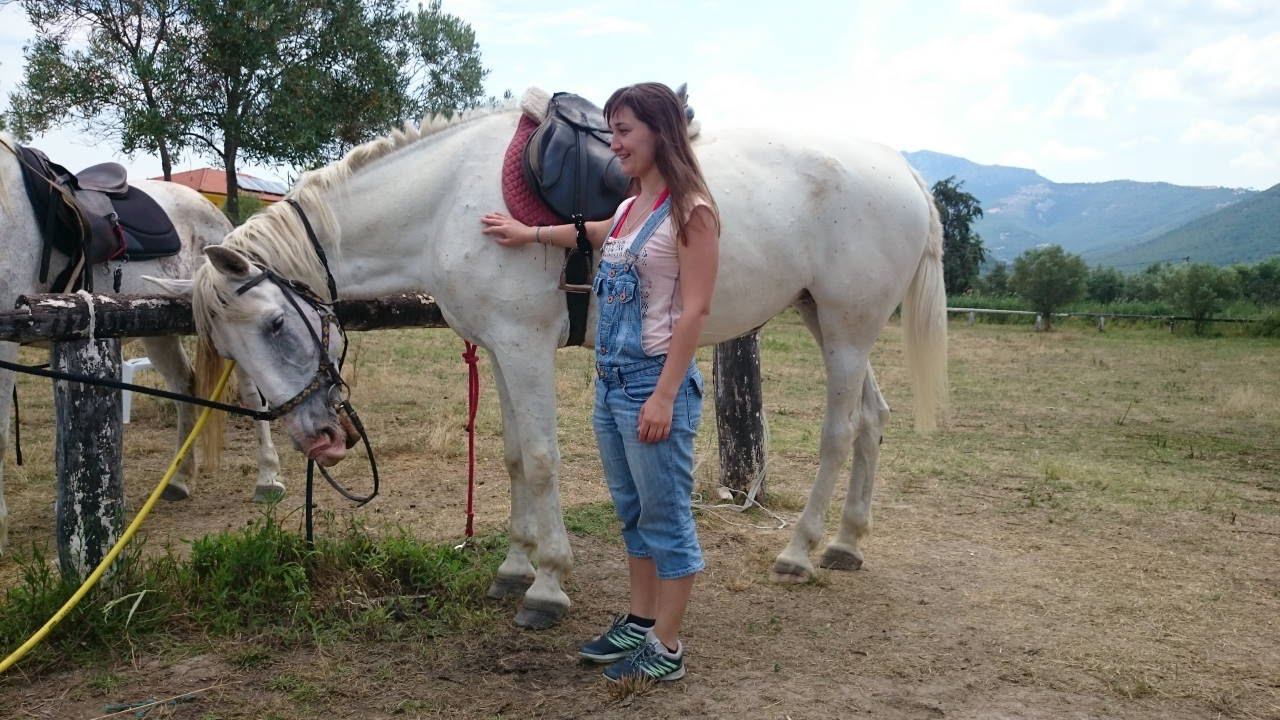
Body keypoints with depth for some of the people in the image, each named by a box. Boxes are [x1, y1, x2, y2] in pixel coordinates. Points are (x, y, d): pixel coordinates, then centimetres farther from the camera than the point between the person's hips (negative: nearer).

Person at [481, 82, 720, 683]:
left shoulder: (690, 211, -12)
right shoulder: (630, 209, 12)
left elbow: (695, 310, -17)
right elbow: (596, 236, 37)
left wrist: (664, 396, -20)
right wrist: (531, 233, 36)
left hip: (654, 381, -8)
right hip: (610, 379, 8)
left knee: (666, 518, 2)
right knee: (632, 513, 17)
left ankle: (667, 647, 14)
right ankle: (640, 622, 31)